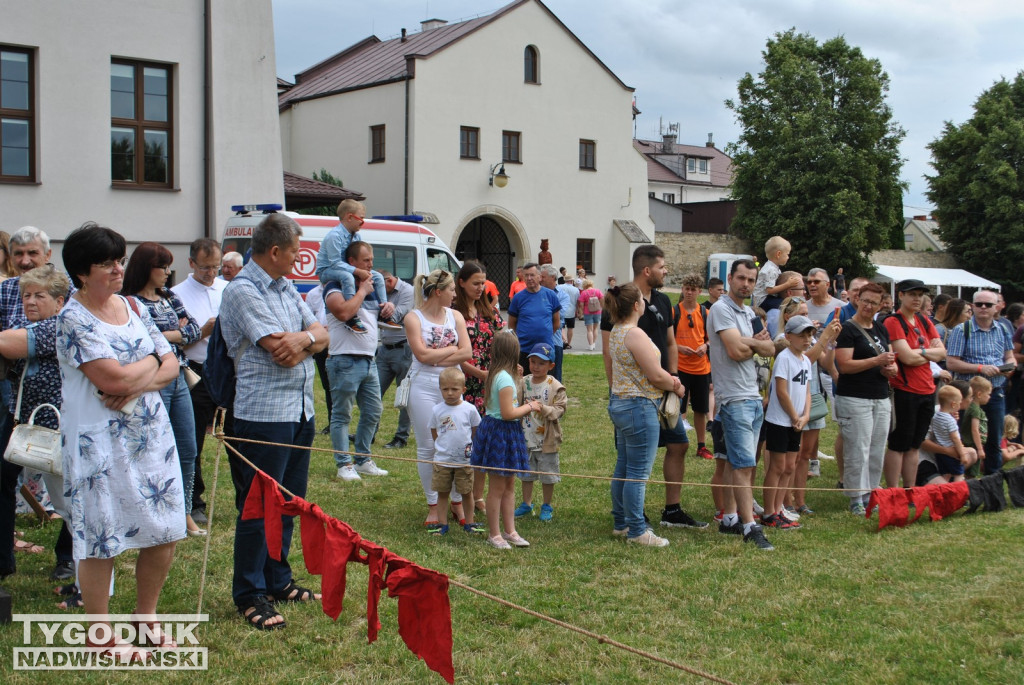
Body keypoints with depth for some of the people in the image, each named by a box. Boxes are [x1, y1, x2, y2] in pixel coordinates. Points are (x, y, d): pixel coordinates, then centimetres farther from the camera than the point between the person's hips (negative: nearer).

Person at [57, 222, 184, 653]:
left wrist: (137, 385, -11)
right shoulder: (73, 319, -11)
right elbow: (114, 378, -21)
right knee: (102, 541, 2)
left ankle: (145, 617, 29)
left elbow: (171, 366, 7)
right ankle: (99, 634, 19)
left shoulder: (134, 308, 10)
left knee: (165, 531, 10)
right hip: (99, 443, -6)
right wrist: (151, 362, -3)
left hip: (151, 434, 7)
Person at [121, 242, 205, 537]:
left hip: (178, 380, 7)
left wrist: (165, 335, -9)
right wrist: (178, 332, -10)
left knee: (188, 452, 11)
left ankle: (185, 513, 23)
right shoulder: (130, 302, -10)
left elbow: (194, 329, 6)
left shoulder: (169, 297, 12)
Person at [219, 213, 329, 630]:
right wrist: (307, 339, -2)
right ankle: (249, 595, 11)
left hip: (301, 409, 9)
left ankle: (277, 580, 29)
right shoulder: (242, 291, -13)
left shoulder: (286, 287, 15)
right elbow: (282, 354, -20)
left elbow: (322, 335, 9)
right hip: (265, 413, -9)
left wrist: (304, 337, -12)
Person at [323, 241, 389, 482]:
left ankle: (363, 460, 23)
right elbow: (344, 312, -27)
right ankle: (344, 464, 5)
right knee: (342, 415, 0)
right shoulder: (335, 287, -7)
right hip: (345, 361, -8)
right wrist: (362, 291, -14)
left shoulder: (370, 286, 18)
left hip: (369, 361, 8)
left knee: (373, 412, 12)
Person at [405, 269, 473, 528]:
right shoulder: (414, 318, -3)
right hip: (424, 388, -3)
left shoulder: (455, 316, 8)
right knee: (427, 447, 4)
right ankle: (433, 505, 15)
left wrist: (436, 357, -11)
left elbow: (467, 353, -2)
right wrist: (452, 348, -5)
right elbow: (423, 354, -14)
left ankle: (457, 503, 15)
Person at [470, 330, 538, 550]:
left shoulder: (495, 374, 9)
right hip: (501, 433, -10)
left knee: (509, 485, 15)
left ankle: (510, 531, 24)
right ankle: (494, 534, 13)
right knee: (497, 488, 2)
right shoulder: (505, 378, -21)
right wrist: (529, 407, -9)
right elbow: (508, 413, -23)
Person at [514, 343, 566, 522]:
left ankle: (546, 506, 24)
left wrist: (543, 408, -28)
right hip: (526, 438, 4)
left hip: (547, 440, -3)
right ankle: (526, 504, 32)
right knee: (526, 473, 16)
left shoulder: (555, 387, -10)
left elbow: (559, 410, -13)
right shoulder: (523, 383, 0)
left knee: (547, 475, 7)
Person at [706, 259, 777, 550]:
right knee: (744, 465, -10)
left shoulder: (749, 313, 18)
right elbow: (736, 351, -20)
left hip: (753, 397, 9)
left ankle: (729, 518, 19)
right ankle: (750, 527, -8)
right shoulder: (721, 309, -10)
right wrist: (757, 344, -2)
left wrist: (749, 342, -12)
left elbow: (770, 349, 7)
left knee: (735, 462, 13)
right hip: (734, 398, -9)